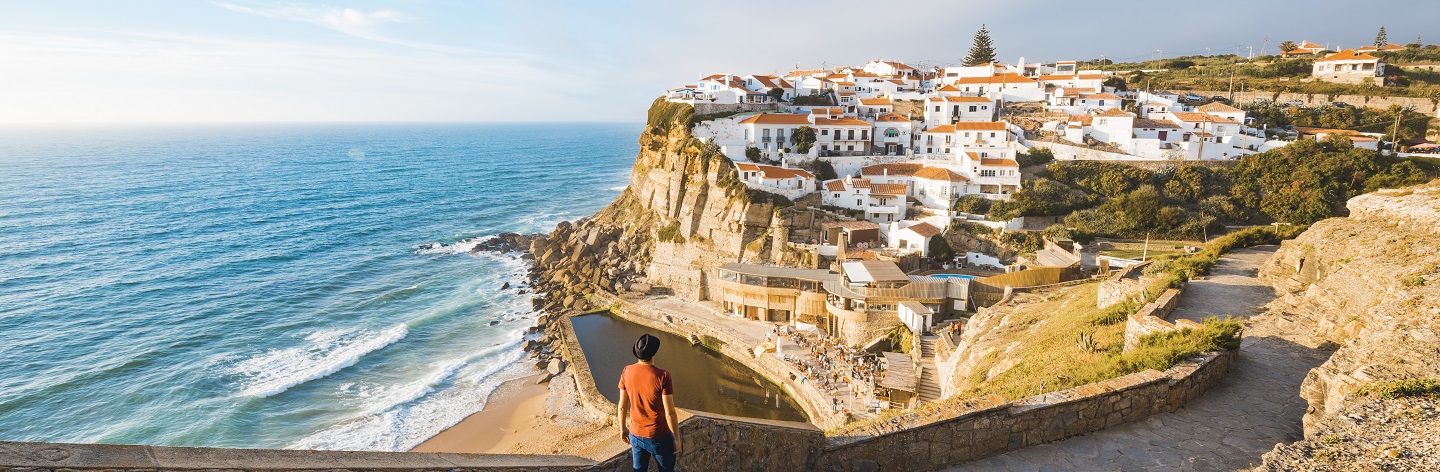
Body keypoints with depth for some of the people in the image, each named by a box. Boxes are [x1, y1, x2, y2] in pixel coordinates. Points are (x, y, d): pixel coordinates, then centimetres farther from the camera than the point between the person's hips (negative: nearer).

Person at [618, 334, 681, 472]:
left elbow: (622, 406, -1)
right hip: (660, 437, -4)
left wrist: (623, 428, 15)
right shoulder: (662, 376, -25)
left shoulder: (627, 372, -11)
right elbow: (670, 413, -20)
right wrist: (677, 438, -7)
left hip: (636, 434, 4)